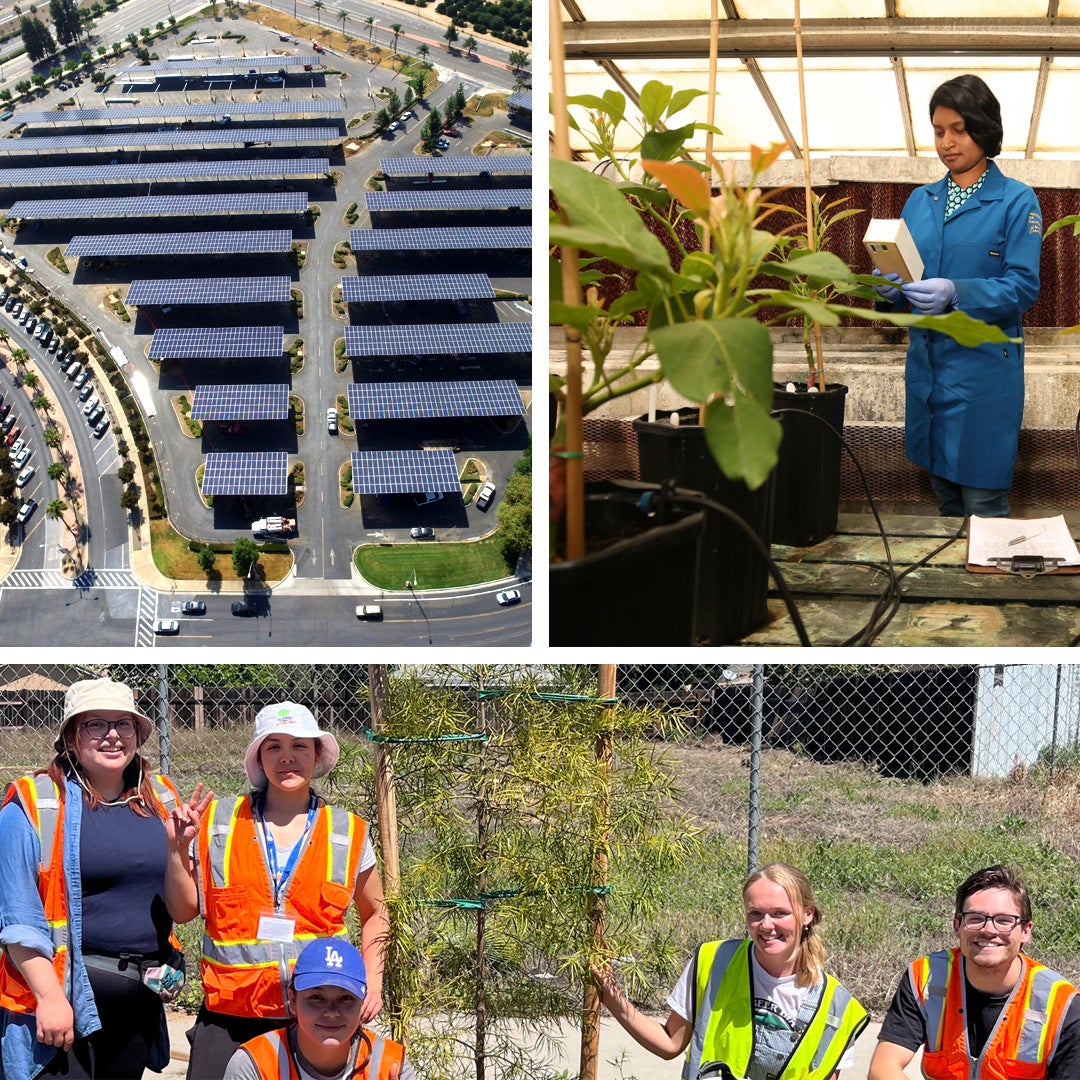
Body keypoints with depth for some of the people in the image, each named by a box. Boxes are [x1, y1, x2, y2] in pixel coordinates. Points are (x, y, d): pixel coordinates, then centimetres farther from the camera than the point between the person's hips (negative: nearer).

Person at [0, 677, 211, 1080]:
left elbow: (183, 912, 5)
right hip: (62, 994, -5)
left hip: (141, 1001, 5)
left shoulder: (161, 801, 6)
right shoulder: (34, 805, -7)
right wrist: (49, 996, -18)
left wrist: (176, 849, -11)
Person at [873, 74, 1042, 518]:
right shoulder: (921, 201, 11)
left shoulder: (1016, 201, -5)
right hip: (927, 363, 5)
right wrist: (891, 288, -11)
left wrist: (955, 293, -27)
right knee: (945, 497, 15)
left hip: (984, 369, -5)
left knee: (983, 507, -2)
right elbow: (902, 274, 13)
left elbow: (1023, 286, -12)